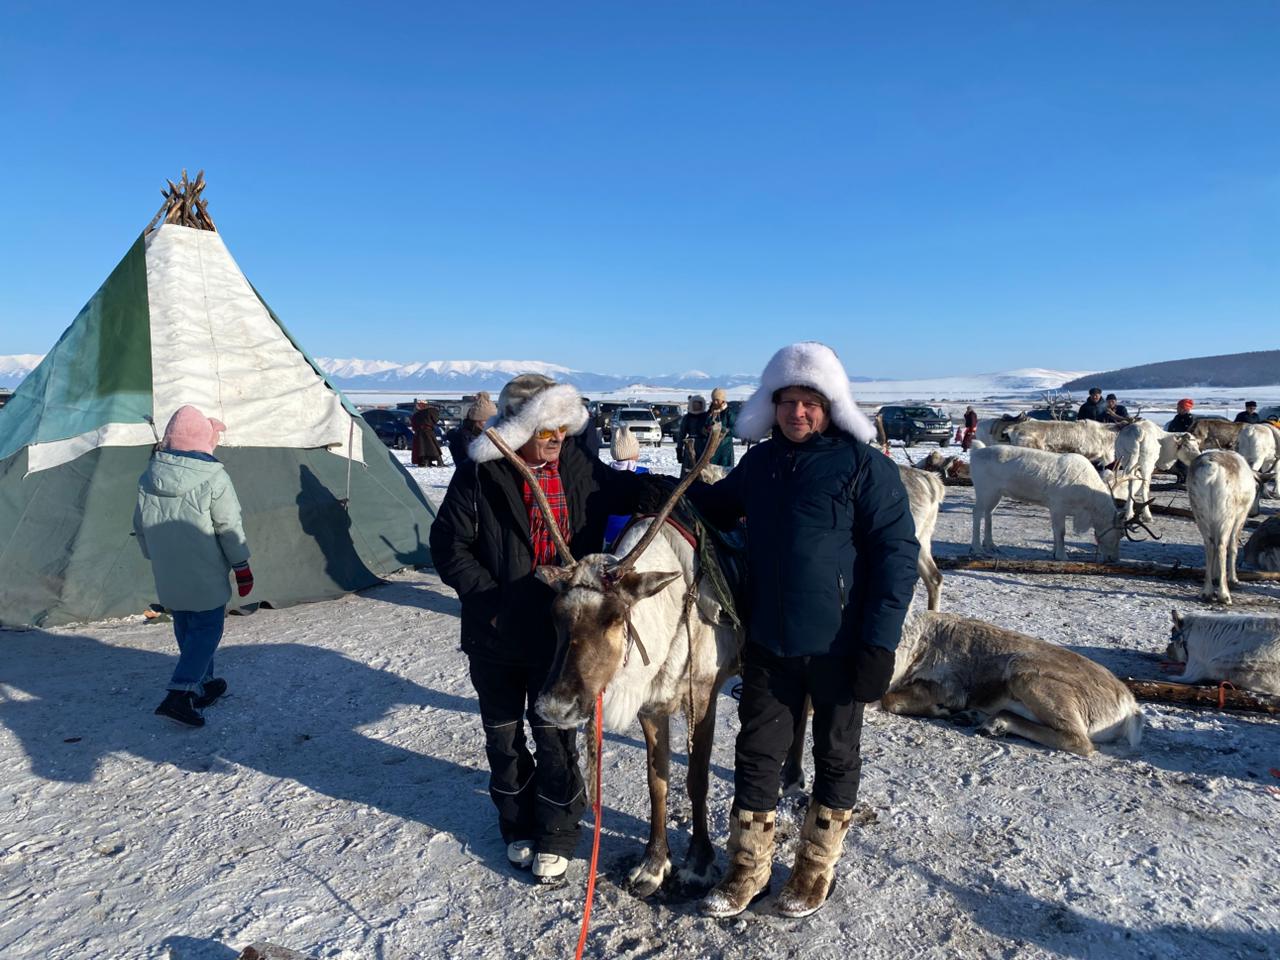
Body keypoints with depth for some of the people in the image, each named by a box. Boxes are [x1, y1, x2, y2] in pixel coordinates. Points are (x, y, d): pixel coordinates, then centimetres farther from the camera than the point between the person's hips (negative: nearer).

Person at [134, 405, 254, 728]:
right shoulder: (213, 479, -17)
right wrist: (242, 567, -3)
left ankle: (203, 685, 31)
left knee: (186, 628, 19)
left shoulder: (148, 478, 2)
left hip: (167, 578, 6)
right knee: (206, 630, 4)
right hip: (205, 577, -6)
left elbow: (141, 527, 11)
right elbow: (230, 528, -13)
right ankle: (179, 694, -7)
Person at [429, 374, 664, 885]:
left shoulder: (582, 471, -3)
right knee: (503, 733, 16)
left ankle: (555, 837, 28)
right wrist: (490, 599, -17)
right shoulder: (478, 477, -11)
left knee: (554, 735, 8)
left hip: (557, 632, 1)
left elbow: (632, 491, 10)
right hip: (494, 634, 0)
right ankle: (518, 827, 38)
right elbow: (449, 547, -9)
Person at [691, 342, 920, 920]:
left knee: (836, 755, 15)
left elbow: (896, 555, -12)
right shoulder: (759, 462, 3)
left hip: (838, 647, -4)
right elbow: (716, 506, 21)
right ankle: (747, 871, 31)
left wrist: (879, 644, -17)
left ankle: (816, 870, 36)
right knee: (757, 752, 12)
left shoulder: (863, 465, -11)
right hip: (768, 643, 4)